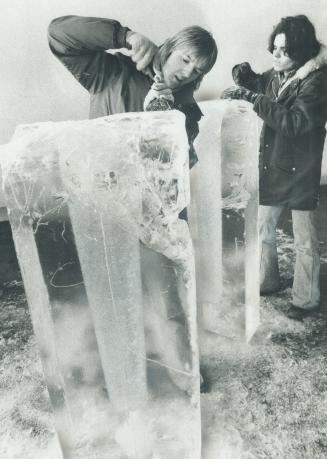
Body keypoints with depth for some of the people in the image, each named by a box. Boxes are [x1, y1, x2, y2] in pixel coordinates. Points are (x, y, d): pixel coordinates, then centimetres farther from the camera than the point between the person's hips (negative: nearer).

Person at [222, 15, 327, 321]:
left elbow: (293, 123, -28)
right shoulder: (275, 76, 4)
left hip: (300, 174, -6)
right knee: (262, 229, 16)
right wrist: (243, 74, -1)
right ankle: (267, 281, 38)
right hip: (270, 169, 7)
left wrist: (250, 98, -27)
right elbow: (256, 83, 23)